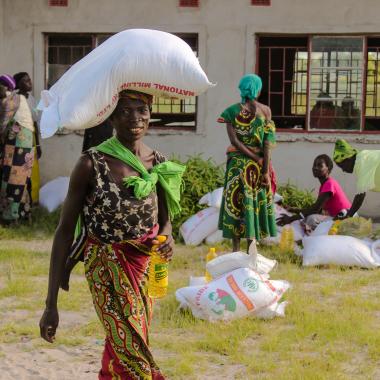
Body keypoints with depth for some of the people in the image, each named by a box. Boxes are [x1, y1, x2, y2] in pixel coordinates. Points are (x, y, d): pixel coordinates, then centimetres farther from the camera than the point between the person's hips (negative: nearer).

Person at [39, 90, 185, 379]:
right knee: (134, 356, -8)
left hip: (145, 266, 4)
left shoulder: (159, 164, -2)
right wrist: (51, 304, -15)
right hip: (107, 266, -4)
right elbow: (65, 230, -12)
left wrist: (167, 237, -14)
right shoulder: (92, 164, -15)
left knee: (119, 350, 13)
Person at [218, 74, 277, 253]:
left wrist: (255, 158, -9)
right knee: (257, 202, 7)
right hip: (259, 164, 1)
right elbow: (267, 144, -7)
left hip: (237, 163, -1)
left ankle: (236, 248, 3)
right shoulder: (265, 110, -2)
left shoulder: (232, 110, -3)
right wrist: (265, 170, -7)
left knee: (236, 202, 5)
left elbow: (234, 140, -12)